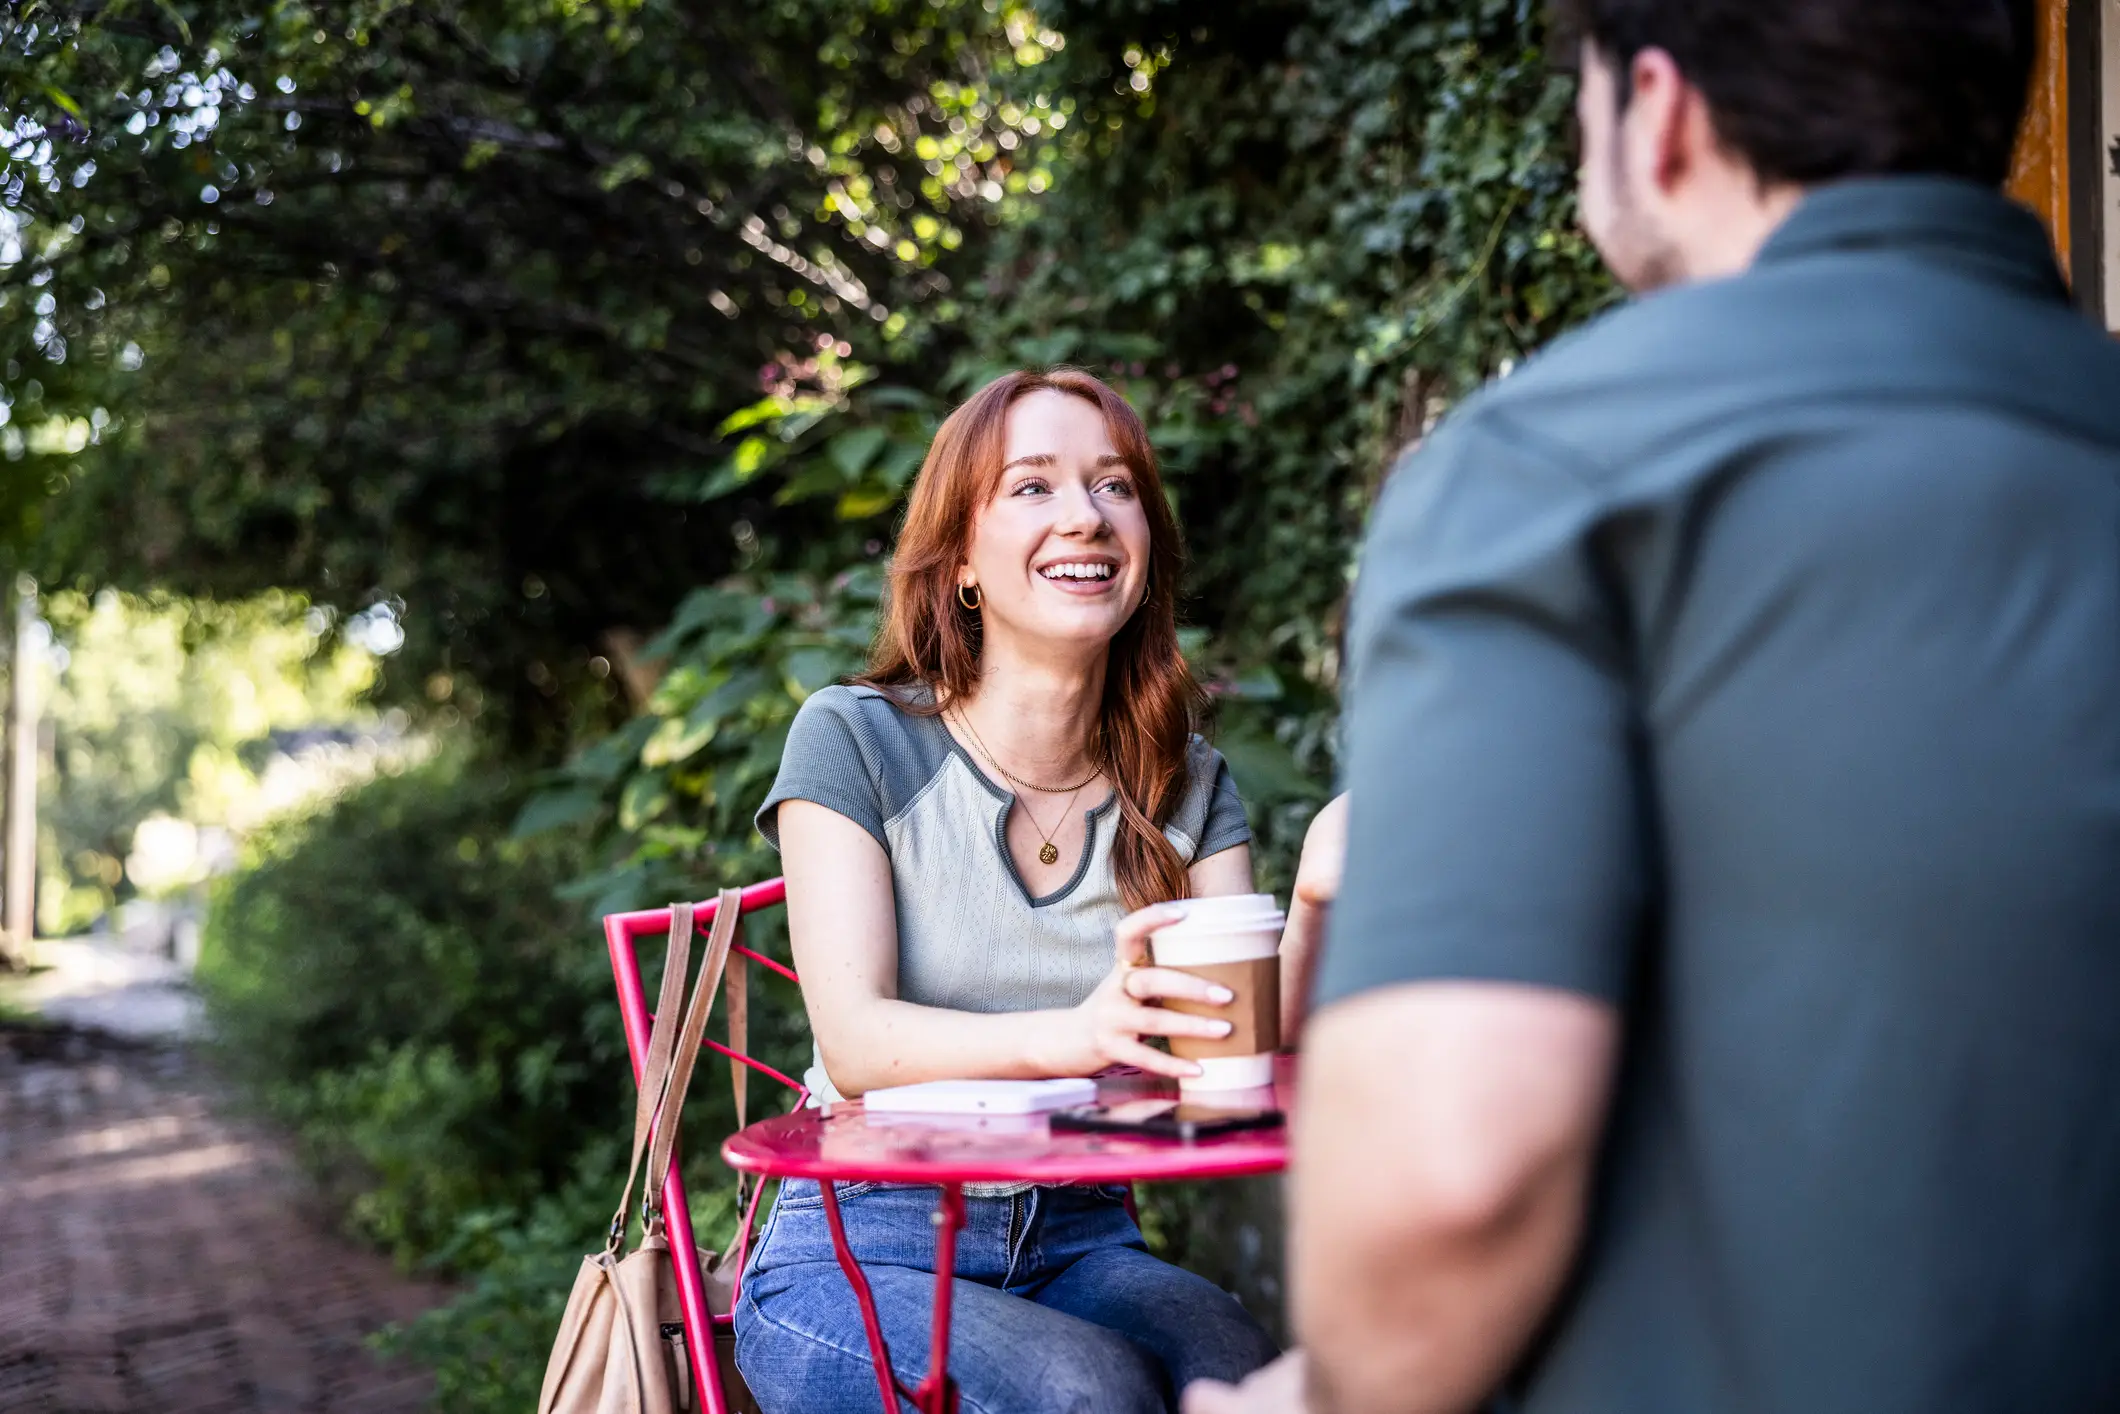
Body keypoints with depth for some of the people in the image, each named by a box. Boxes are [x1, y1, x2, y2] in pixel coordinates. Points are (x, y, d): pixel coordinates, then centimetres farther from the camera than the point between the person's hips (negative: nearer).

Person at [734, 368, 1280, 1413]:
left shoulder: (1188, 787, 10)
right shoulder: (855, 741, -2)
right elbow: (854, 1040, -15)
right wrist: (1071, 1034, -34)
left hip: (1080, 1240, 3)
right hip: (861, 1251, -2)